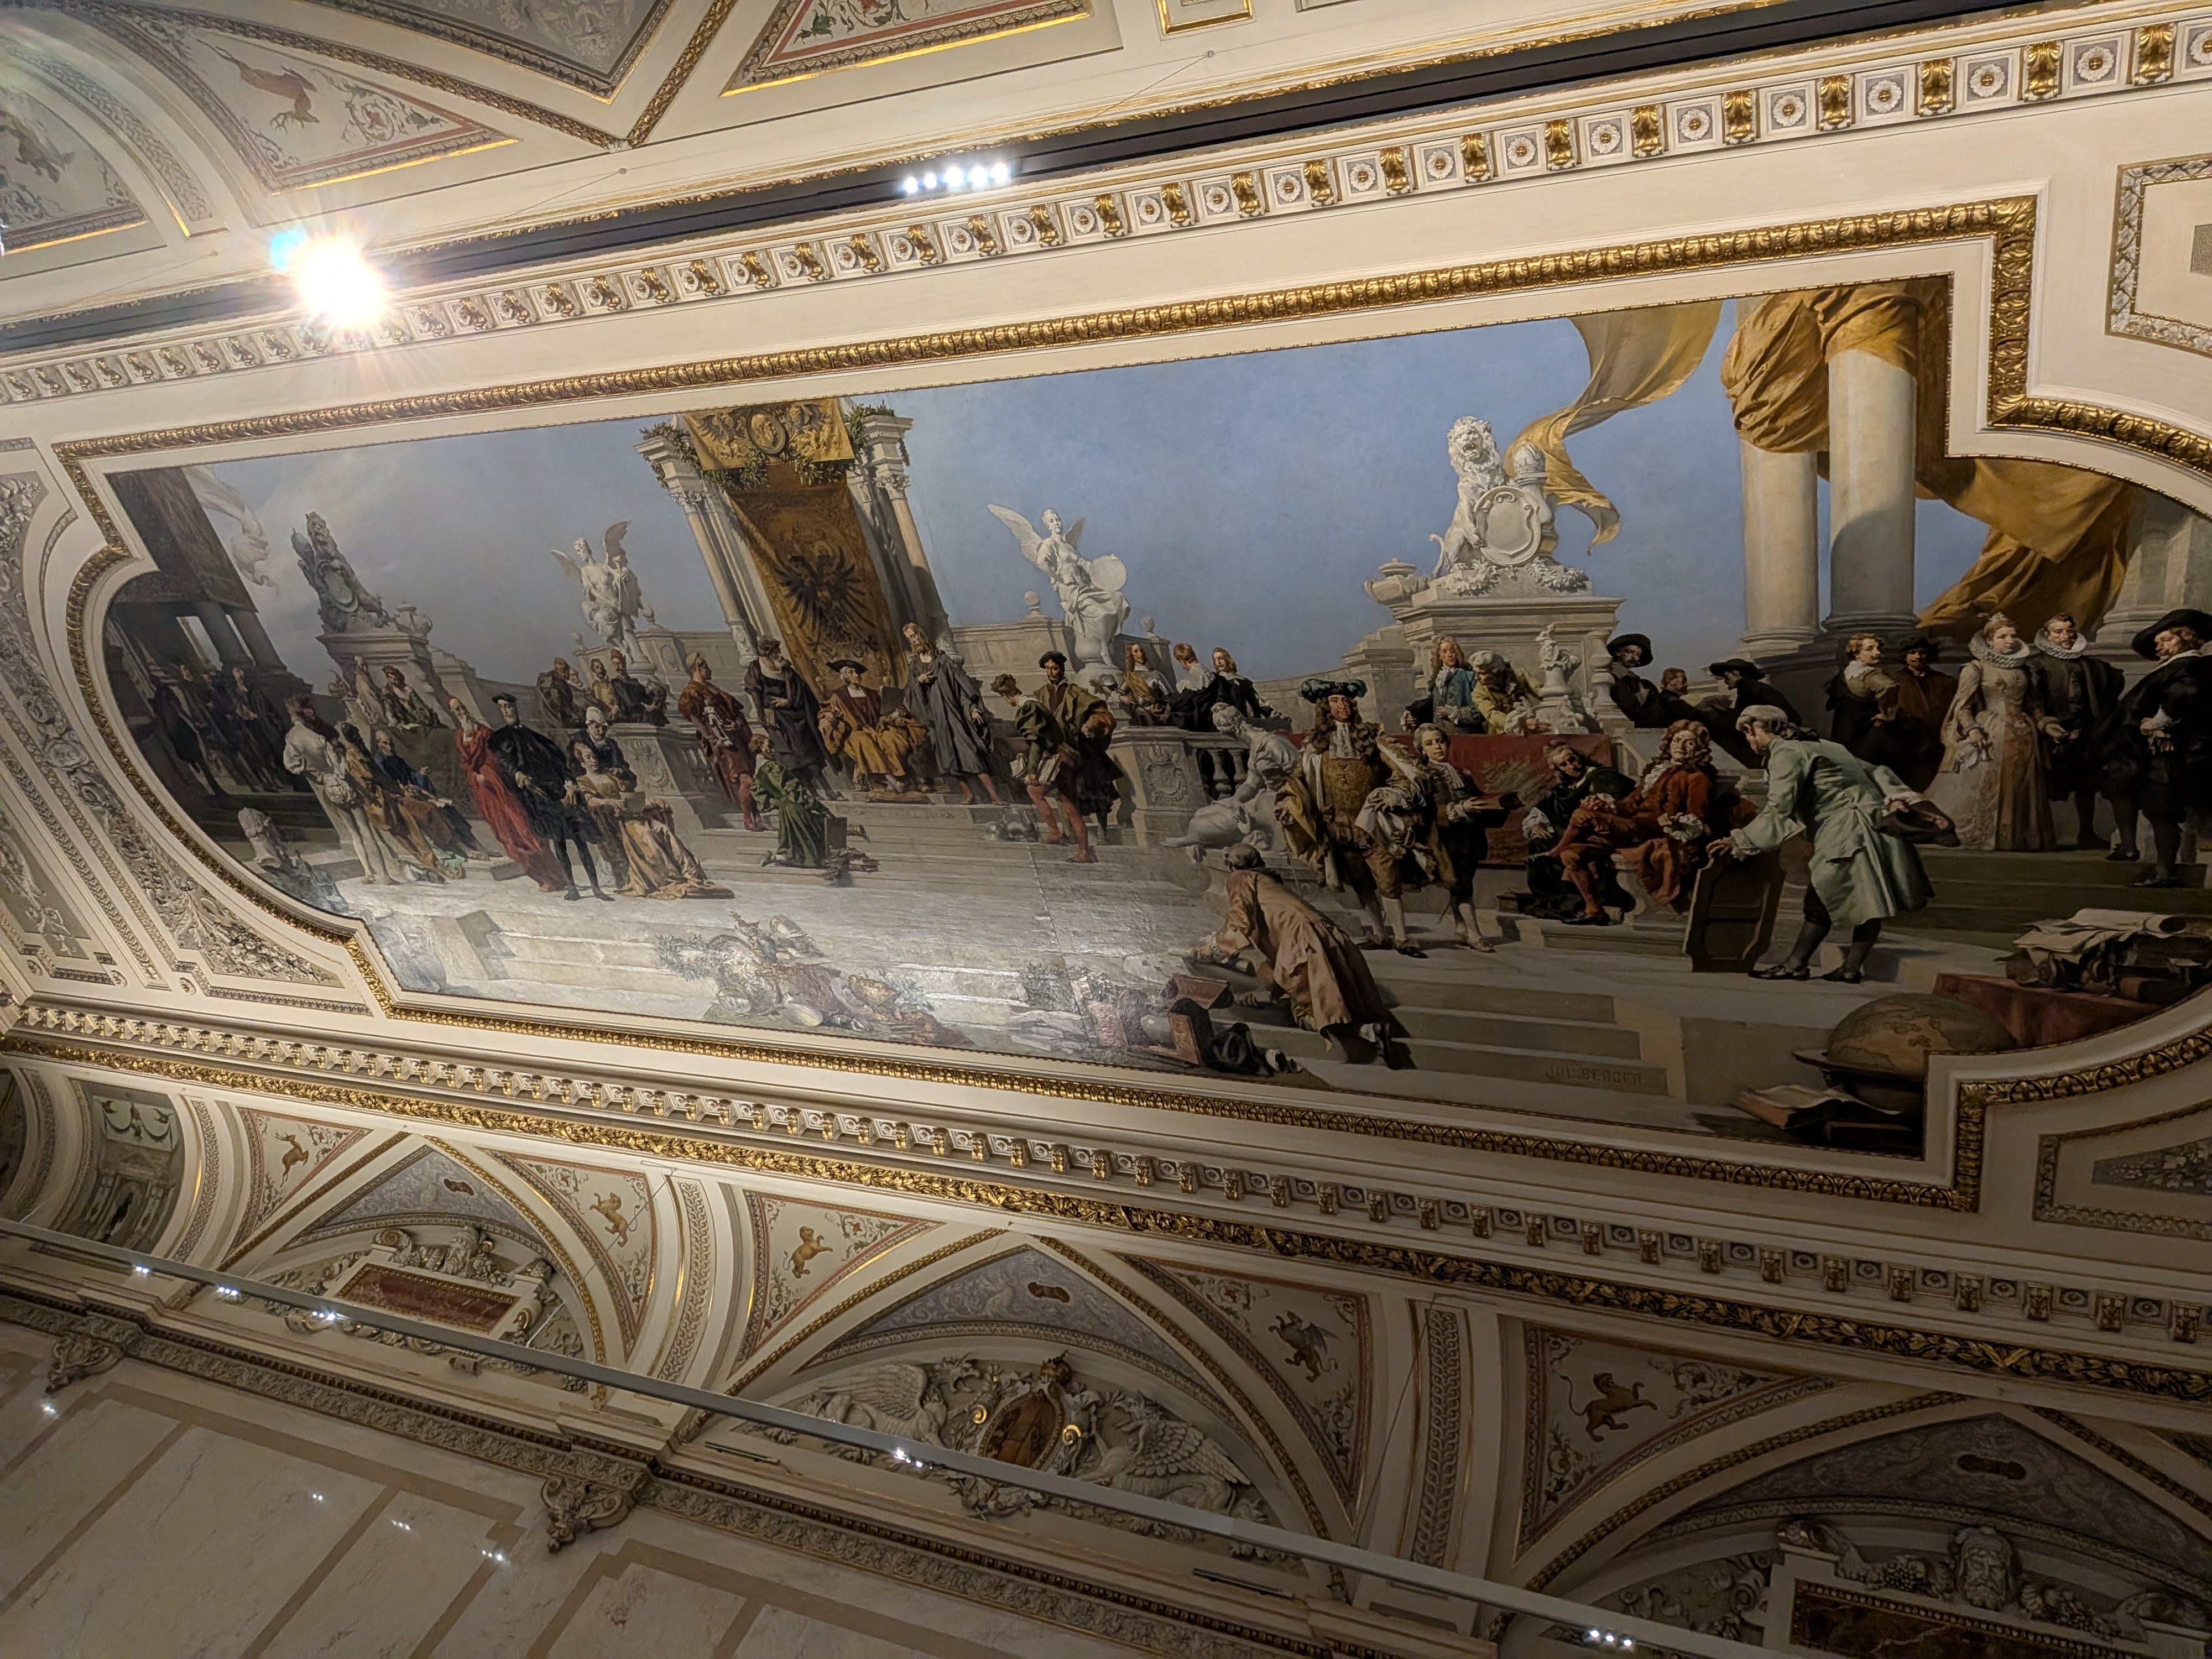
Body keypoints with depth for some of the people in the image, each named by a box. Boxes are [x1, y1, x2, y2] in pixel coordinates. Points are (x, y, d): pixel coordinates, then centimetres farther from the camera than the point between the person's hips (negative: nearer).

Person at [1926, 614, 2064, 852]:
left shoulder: (2023, 671, 17)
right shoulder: (1976, 669, 1)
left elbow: (2033, 706, 23)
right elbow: (1962, 706, -5)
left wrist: (2045, 724, 7)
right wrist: (1971, 729, -20)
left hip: (2022, 738, 5)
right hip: (1989, 737, -5)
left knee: (2021, 793, 4)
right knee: (1986, 790, -9)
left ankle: (2019, 840, 8)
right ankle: (1985, 839, -6)